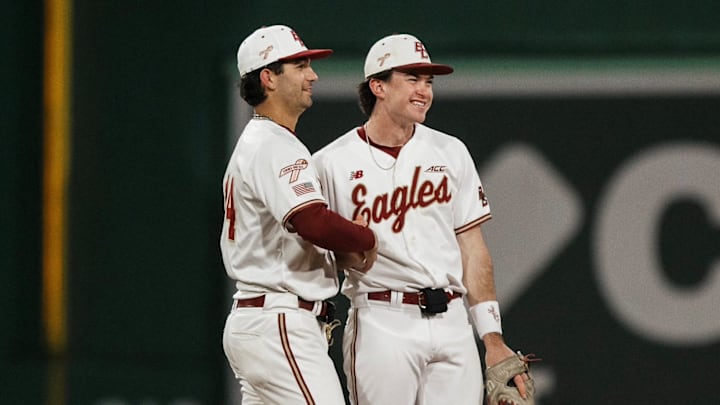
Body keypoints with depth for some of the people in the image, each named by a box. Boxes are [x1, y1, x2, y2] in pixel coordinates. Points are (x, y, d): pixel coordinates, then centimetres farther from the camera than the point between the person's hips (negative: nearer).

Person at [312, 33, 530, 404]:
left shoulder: (450, 153, 12)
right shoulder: (332, 164, 1)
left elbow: (472, 248, 12)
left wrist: (492, 338, 6)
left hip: (452, 322, 4)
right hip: (381, 325, -4)